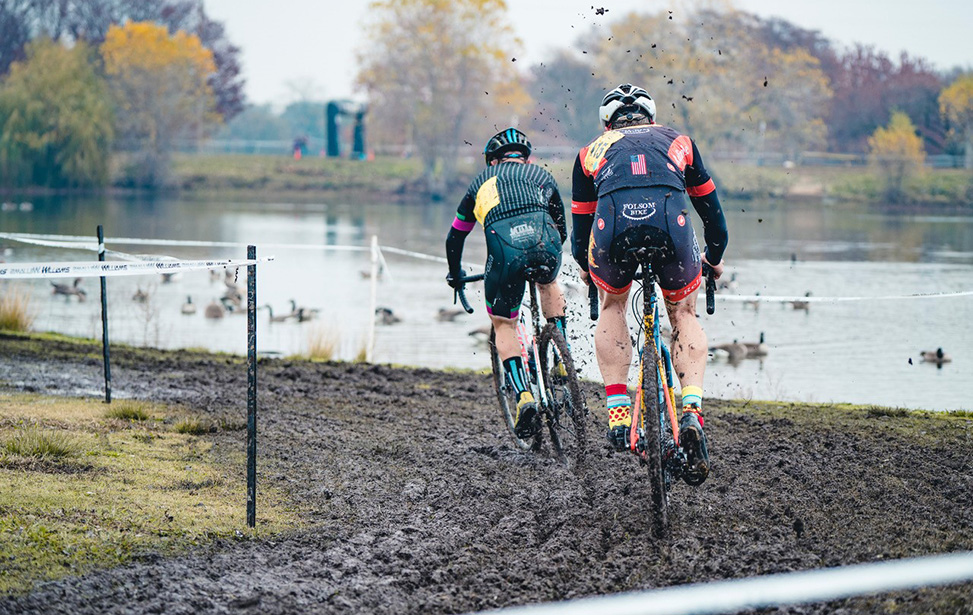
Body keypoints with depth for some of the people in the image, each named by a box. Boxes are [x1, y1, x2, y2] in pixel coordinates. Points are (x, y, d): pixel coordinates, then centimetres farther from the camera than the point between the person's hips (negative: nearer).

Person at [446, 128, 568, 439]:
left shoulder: (483, 180, 33)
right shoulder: (541, 175, 34)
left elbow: (455, 237, 40)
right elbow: (561, 229, 42)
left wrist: (455, 275, 57)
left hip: (504, 245, -2)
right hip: (545, 242, 2)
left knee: (503, 325, 19)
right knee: (549, 282, 38)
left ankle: (524, 396, 0)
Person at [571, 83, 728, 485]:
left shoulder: (593, 150, 35)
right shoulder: (677, 141, 36)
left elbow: (581, 223, 42)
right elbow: (710, 207, 42)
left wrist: (584, 266, 62)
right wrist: (714, 257, 59)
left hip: (614, 222, 0)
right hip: (671, 221, 0)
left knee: (612, 306, 29)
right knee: (683, 314, 24)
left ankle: (618, 412, 16)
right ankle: (692, 411, 3)